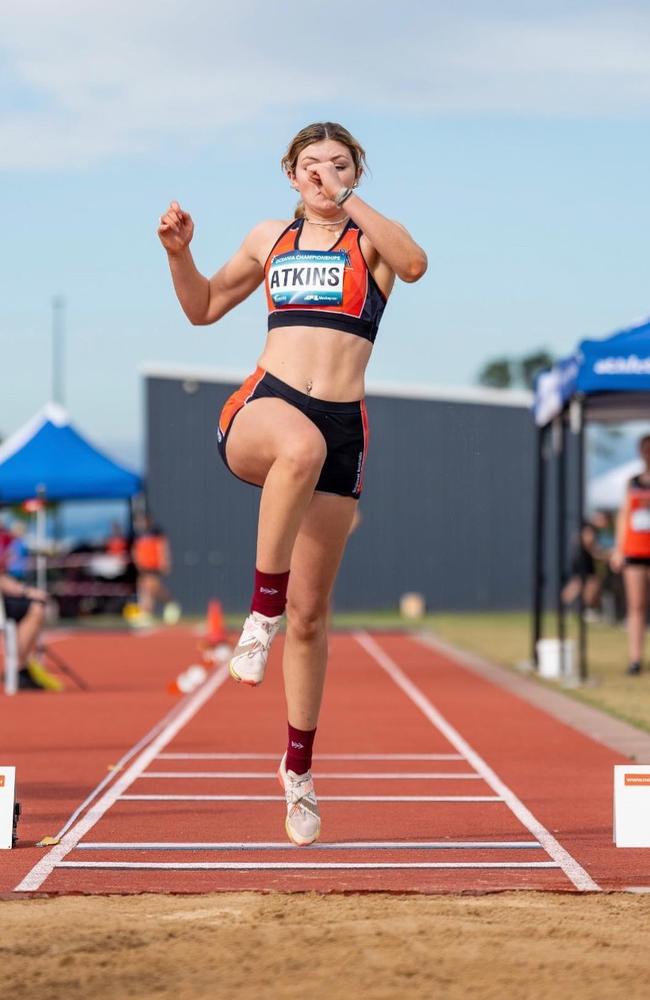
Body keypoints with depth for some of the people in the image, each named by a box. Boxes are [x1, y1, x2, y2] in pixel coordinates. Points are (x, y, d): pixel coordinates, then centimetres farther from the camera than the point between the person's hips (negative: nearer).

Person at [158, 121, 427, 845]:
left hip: (343, 429, 0)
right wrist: (179, 253, 7)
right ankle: (261, 614, -33)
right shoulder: (270, 239, 17)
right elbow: (203, 308, 25)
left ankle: (298, 769, 19)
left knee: (311, 613, 4)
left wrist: (347, 201, -18)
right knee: (302, 443, -41)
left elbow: (413, 264, -15)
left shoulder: (370, 237, 9)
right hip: (261, 409, 0)